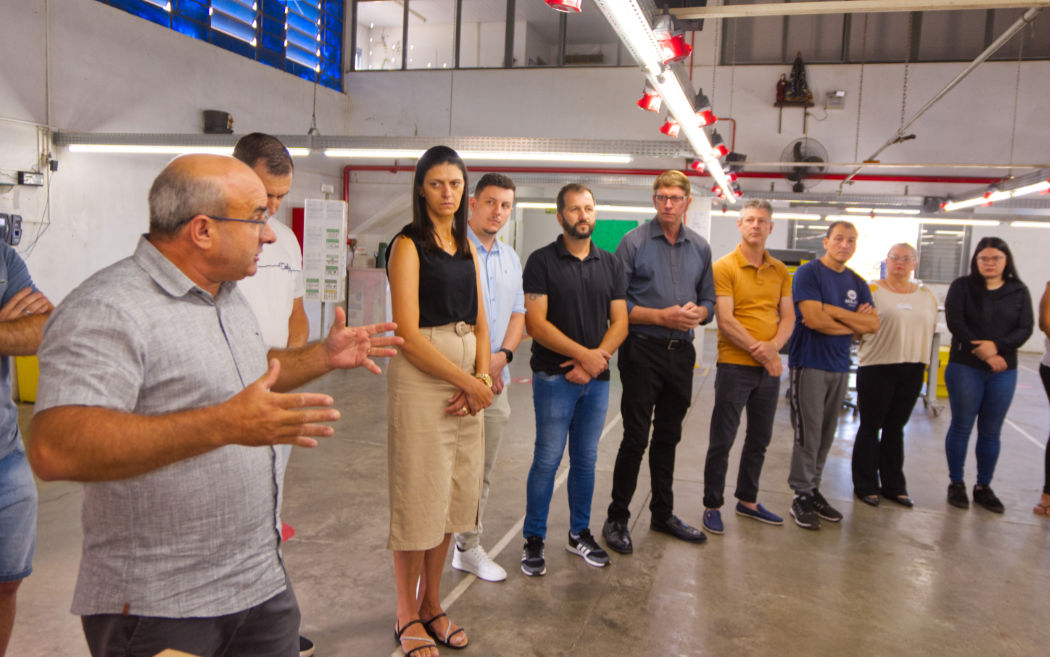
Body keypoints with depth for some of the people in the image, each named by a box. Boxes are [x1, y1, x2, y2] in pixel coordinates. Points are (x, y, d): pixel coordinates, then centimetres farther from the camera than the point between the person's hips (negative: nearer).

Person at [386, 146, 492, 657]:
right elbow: (408, 333, -14)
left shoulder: (465, 246, 15)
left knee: (451, 498, 12)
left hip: (466, 382, 7)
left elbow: (479, 323, 13)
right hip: (420, 379, -7)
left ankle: (431, 604, 28)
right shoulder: (408, 244, -6)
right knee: (418, 497, 2)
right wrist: (468, 381, -13)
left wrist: (481, 377, -4)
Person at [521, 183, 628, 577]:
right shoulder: (542, 261, -3)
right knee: (547, 459, -1)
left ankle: (579, 533, 27)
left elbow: (620, 323, 6)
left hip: (597, 379, 4)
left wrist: (596, 359, -10)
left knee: (586, 459, 13)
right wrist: (584, 353, -15)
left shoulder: (610, 264, 11)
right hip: (554, 377, -4)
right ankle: (534, 540, 12)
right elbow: (535, 322, -12)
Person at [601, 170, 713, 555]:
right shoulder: (634, 242, -5)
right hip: (643, 351, -5)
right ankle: (617, 519, 11)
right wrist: (662, 316, -17)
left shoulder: (700, 248, 10)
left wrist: (697, 313, -9)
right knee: (636, 437, -2)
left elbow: (709, 300, 14)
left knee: (668, 436, 15)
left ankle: (663, 514, 29)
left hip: (681, 351, 5)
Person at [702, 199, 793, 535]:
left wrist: (774, 346, -13)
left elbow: (788, 317, 6)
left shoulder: (780, 271, 10)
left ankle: (747, 501, 32)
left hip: (770, 367, 6)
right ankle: (712, 506, 15)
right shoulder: (724, 267, -7)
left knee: (760, 439, 16)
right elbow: (726, 321, -15)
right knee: (722, 440, 2)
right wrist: (761, 353, -16)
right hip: (735, 366, -6)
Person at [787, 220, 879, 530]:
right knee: (808, 433, -5)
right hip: (809, 363, -6)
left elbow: (873, 324, 2)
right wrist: (854, 322, -3)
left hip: (839, 366, 6)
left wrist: (834, 311, -10)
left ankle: (813, 489, 20)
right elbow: (814, 319, -17)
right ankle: (801, 495, 5)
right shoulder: (809, 273, -5)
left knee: (826, 435, 10)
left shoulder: (857, 283, 13)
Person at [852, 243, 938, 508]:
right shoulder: (873, 290, -4)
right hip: (877, 367, -5)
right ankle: (865, 486, 14)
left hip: (913, 369, 5)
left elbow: (931, 328, 17)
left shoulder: (926, 295, 11)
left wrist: (920, 356, 7)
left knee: (896, 427, 14)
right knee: (870, 427, 3)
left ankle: (893, 485, 23)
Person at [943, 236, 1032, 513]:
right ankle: (956, 484, 14)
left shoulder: (1019, 292, 7)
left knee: (991, 431, 8)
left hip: (1004, 371, 2)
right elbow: (955, 323, -10)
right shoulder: (962, 287, 0)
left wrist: (997, 345, -18)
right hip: (965, 368, -2)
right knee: (961, 426, 3)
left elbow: (1024, 330, -1)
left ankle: (983, 487, 19)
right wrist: (984, 353, -16)